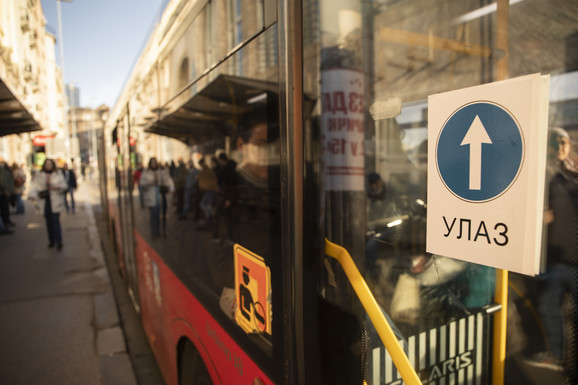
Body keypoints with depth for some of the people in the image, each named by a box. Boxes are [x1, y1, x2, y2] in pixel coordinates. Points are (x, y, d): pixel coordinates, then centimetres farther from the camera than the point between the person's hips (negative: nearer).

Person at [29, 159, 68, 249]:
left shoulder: (59, 175, 5)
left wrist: (57, 187, -18)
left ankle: (59, 242, -6)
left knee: (55, 220, -9)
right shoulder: (39, 176, 8)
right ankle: (51, 240, 18)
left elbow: (64, 186, 3)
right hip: (44, 201, 3)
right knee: (48, 221, 7)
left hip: (55, 202, -2)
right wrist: (32, 195, -19)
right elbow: (34, 186, -1)